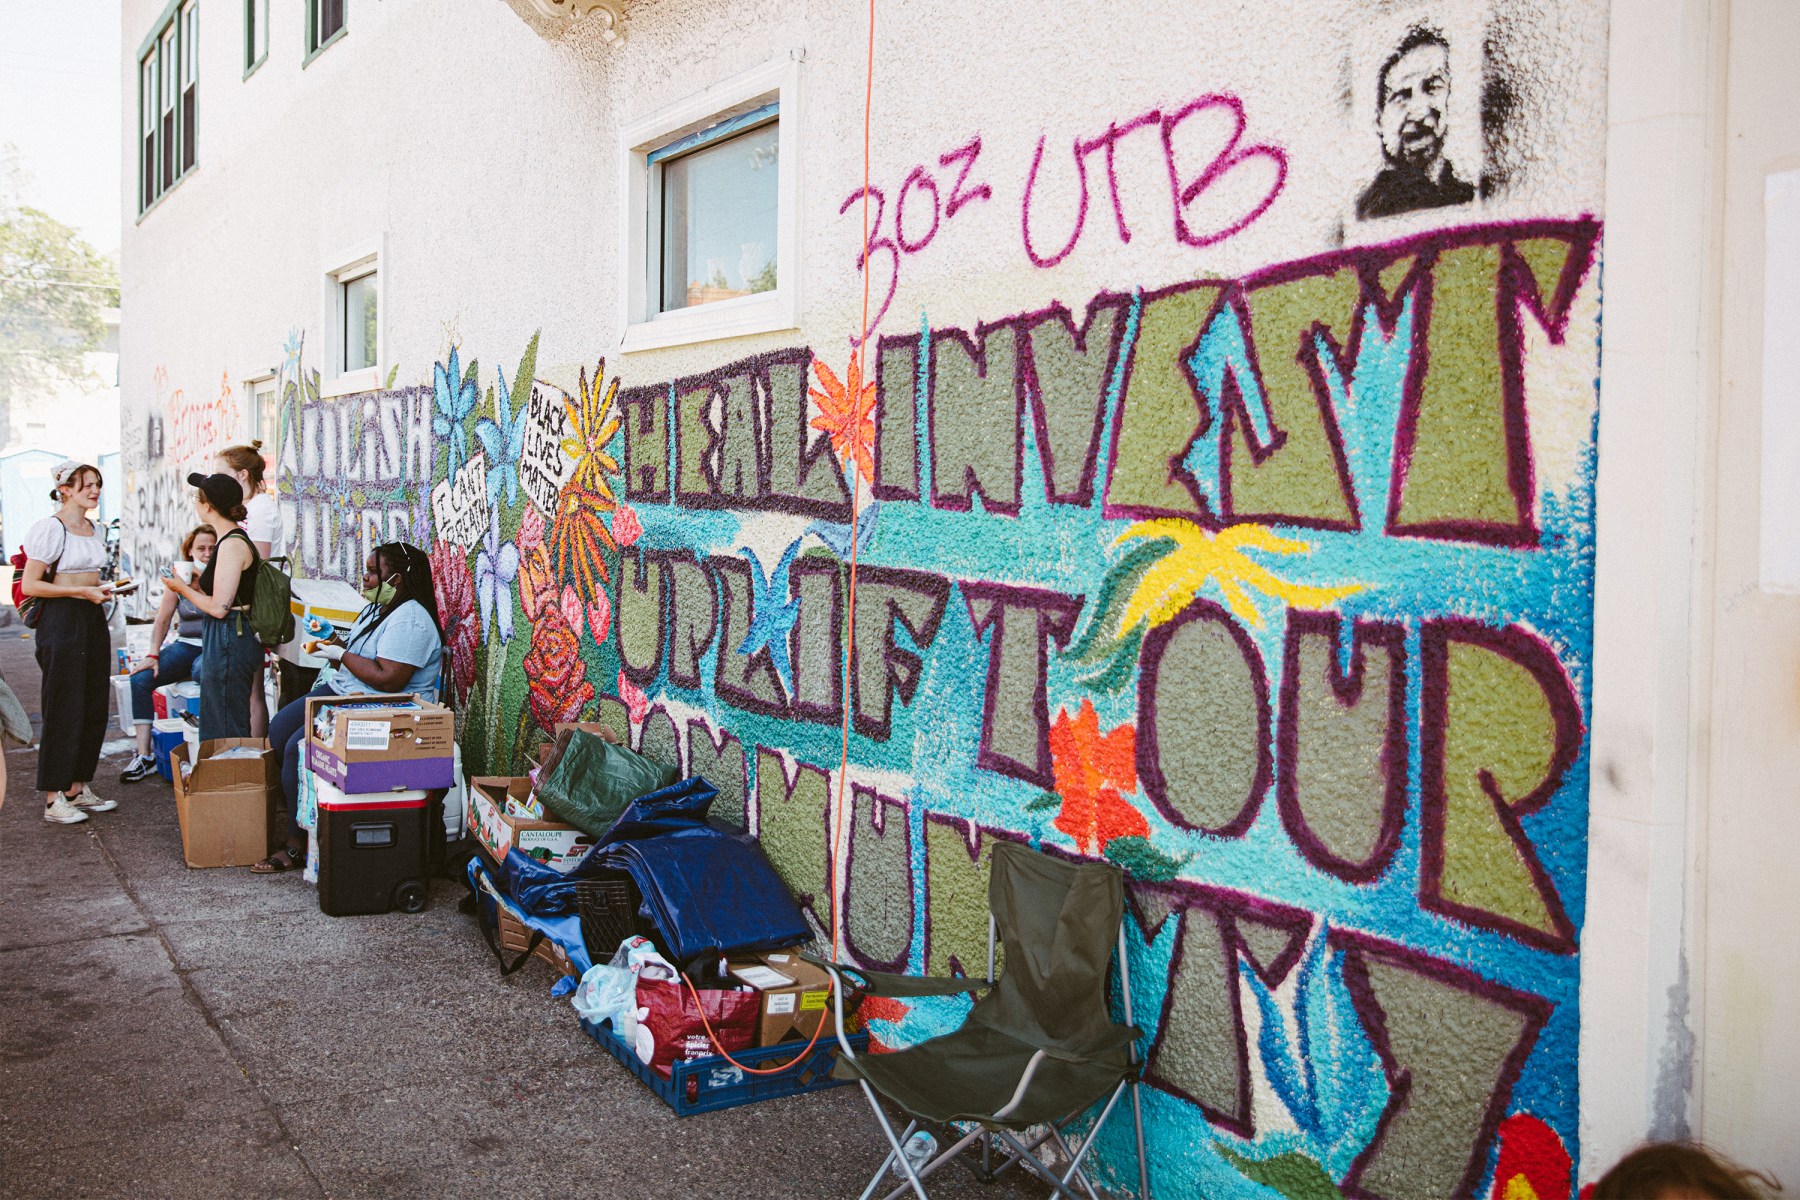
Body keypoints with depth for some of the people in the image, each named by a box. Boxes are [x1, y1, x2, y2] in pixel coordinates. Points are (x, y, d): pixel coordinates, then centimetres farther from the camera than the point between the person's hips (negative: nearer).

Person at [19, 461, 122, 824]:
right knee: (63, 709, -5)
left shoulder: (94, 530, 14)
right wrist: (81, 591, -19)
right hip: (61, 620, -8)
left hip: (92, 618, 8)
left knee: (94, 708, 9)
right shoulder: (51, 528, -11)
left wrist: (105, 588, 6)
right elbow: (30, 585, -14)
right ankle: (54, 800, 1)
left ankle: (79, 788, 19)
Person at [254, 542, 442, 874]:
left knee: (299, 746, -21)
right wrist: (336, 646, 3)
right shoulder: (375, 608, 14)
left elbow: (388, 679, -27)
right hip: (340, 691, 11)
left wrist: (341, 655, -16)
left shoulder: (409, 620, -19)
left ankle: (298, 846, -9)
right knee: (278, 729, 0)